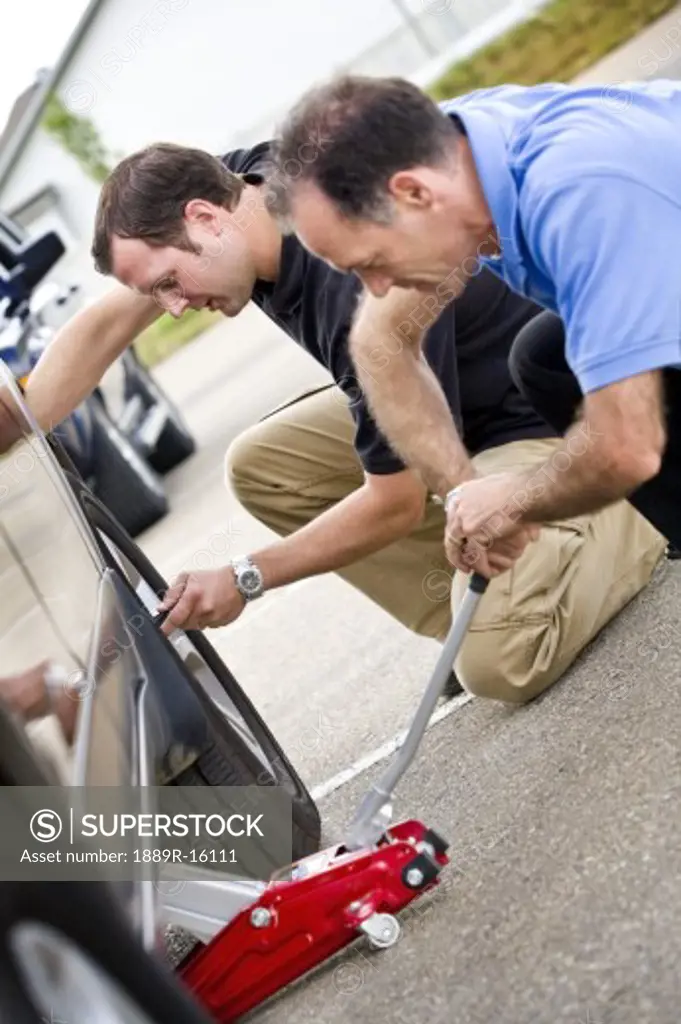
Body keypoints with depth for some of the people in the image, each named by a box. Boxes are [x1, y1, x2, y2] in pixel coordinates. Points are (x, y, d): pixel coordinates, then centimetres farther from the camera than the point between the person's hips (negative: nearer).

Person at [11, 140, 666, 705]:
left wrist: (244, 579, -16)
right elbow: (102, 327, 0)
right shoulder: (232, 184, -11)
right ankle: (485, 609, 5)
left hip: (539, 417, -9)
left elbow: (396, 504, -24)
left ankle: (637, 507, 3)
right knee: (259, 467, 1)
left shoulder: (363, 286, -35)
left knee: (500, 666, -25)